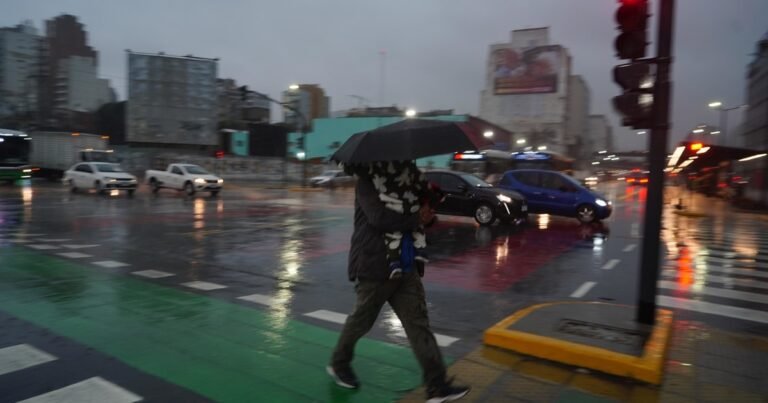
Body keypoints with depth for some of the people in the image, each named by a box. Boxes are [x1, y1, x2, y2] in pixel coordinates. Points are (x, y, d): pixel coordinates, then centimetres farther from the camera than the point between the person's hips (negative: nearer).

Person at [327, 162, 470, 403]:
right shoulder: (367, 181, -11)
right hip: (374, 266, -7)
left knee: (418, 322, 2)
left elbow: (415, 213, 18)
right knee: (361, 320, 11)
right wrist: (416, 220, -19)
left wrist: (427, 211, -4)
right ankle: (338, 364, 36)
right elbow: (379, 217, -27)